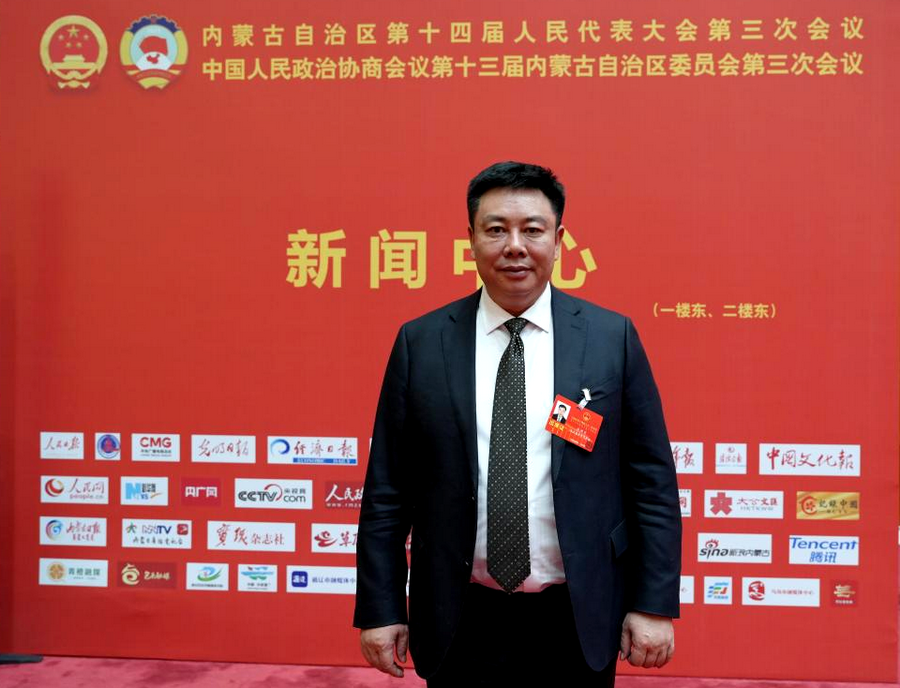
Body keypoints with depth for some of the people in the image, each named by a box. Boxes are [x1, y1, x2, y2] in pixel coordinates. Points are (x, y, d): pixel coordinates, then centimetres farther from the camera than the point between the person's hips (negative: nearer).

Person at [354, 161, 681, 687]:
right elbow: (387, 490, 0)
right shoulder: (421, 343, -2)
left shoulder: (612, 337, -3)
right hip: (461, 623, 0)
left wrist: (654, 605, -3)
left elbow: (652, 483, -1)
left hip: (576, 622, 0)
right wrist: (381, 610, 0)